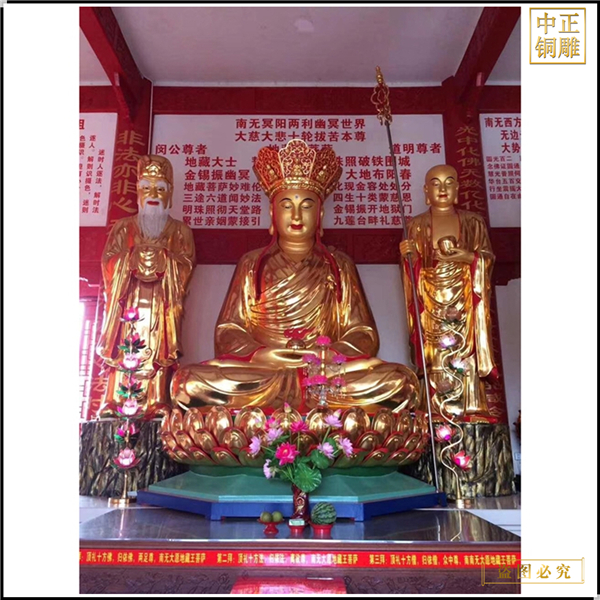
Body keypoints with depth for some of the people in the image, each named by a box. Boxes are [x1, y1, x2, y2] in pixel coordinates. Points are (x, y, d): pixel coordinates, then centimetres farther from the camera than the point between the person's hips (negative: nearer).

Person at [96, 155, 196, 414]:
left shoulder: (179, 230, 15)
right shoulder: (124, 227, 18)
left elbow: (186, 265, 3)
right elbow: (109, 260, 7)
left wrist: (163, 256, -9)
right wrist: (134, 255, -6)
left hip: (162, 302, -1)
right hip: (129, 300, 1)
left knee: (159, 351, -8)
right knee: (122, 349, -7)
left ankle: (157, 402, -8)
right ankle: (114, 401, -6)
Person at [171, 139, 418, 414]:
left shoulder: (340, 265, 13)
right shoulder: (251, 264, 13)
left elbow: (364, 334, 7)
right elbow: (227, 331, 6)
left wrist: (330, 355, -15)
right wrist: (258, 354, -15)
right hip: (258, 370, 0)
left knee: (400, 382, -28)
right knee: (189, 382, -29)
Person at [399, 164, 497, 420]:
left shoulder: (473, 222, 9)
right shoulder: (416, 225, 9)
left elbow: (488, 257, 8)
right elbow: (413, 266, 7)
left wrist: (469, 257, -11)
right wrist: (409, 255, -14)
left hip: (464, 301, 0)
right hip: (432, 302, 0)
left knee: (466, 351, -6)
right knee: (435, 357, -3)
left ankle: (471, 408, 2)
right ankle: (438, 413, 2)